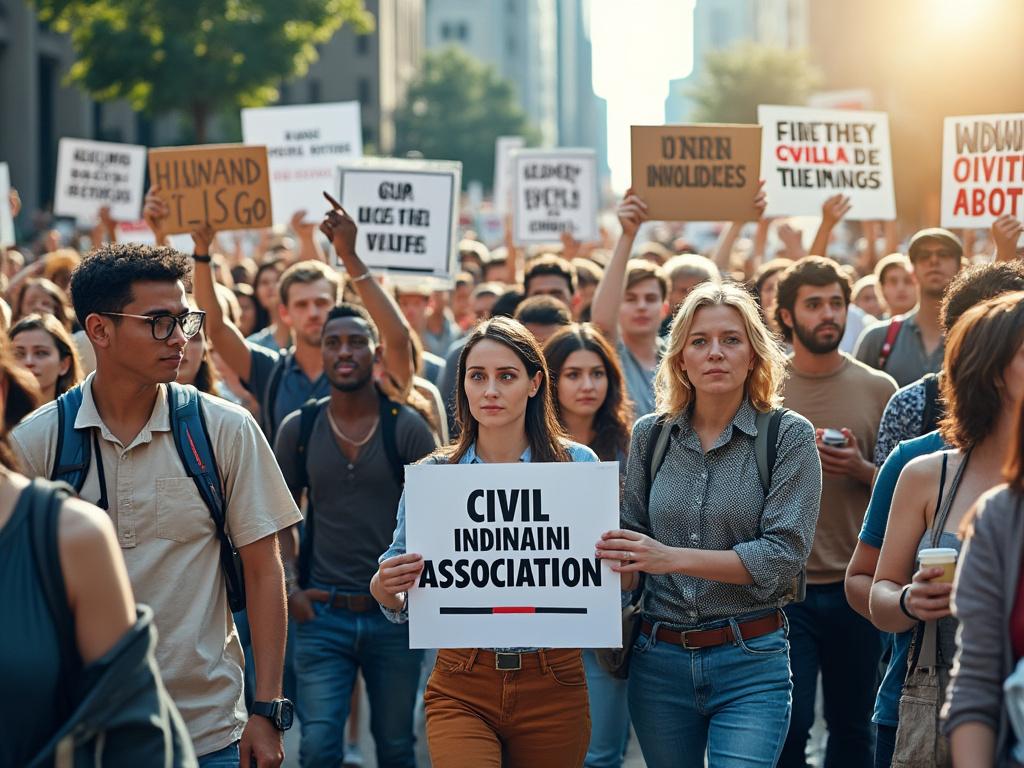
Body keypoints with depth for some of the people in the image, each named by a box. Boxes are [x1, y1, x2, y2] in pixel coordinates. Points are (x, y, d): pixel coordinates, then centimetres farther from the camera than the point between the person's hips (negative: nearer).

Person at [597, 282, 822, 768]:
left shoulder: (788, 435, -4)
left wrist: (672, 558, -19)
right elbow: (632, 543, 11)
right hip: (660, 660, 4)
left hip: (750, 663, -3)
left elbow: (783, 554, -12)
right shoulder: (651, 435, 6)